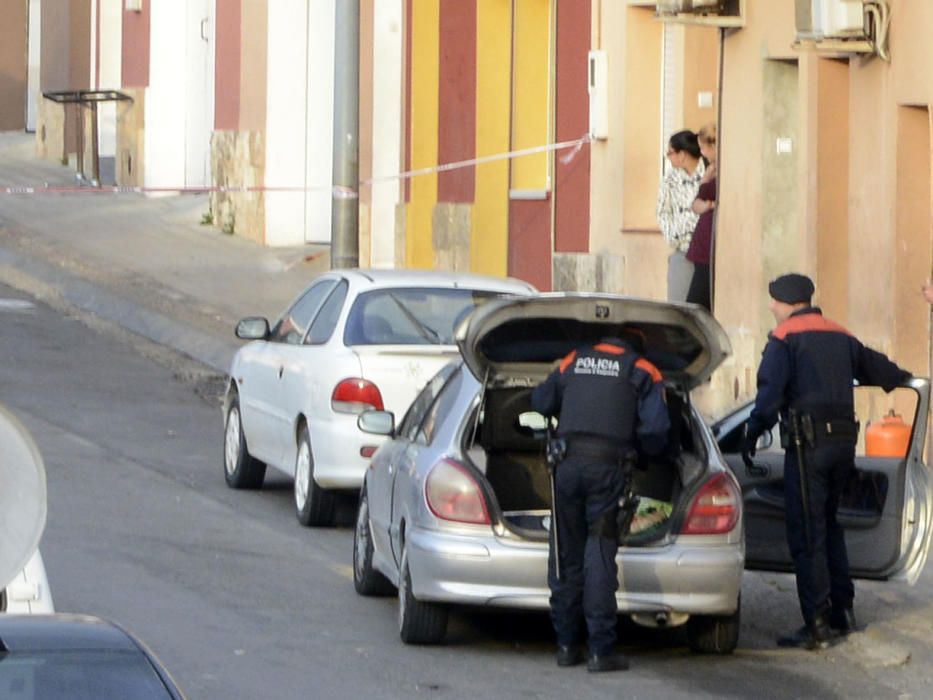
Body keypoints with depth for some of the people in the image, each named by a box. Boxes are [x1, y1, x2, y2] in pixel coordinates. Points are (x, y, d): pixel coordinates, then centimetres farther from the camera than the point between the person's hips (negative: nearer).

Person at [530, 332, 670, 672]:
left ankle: (567, 644, 15)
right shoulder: (642, 371, 7)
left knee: (566, 554, 11)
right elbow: (655, 427, -2)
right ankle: (601, 649, -7)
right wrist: (648, 452, 20)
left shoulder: (573, 362, 17)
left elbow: (541, 402, 24)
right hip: (607, 465, -3)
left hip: (567, 464, 3)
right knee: (600, 555, -3)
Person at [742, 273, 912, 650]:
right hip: (844, 441, 7)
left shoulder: (784, 338, -3)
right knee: (828, 525, 21)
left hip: (808, 445, -7)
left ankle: (817, 624, -11)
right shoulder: (840, 336, 17)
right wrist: (903, 378, 52)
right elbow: (875, 367, 32)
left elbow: (771, 392, -15)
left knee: (807, 533, -6)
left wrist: (752, 435, -9)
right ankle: (842, 610, 21)